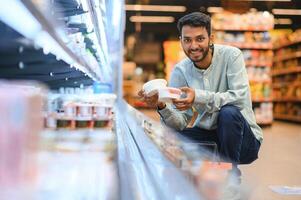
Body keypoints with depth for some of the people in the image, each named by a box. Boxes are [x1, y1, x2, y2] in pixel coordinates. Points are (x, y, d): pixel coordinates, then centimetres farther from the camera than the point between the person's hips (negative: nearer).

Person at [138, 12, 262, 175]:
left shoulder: (231, 55, -12)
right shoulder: (180, 71, -4)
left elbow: (240, 97, -26)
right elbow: (180, 123, -9)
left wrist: (199, 97, -37)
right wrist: (162, 107, -30)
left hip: (244, 140, -3)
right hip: (208, 135, 4)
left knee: (228, 112, -34)